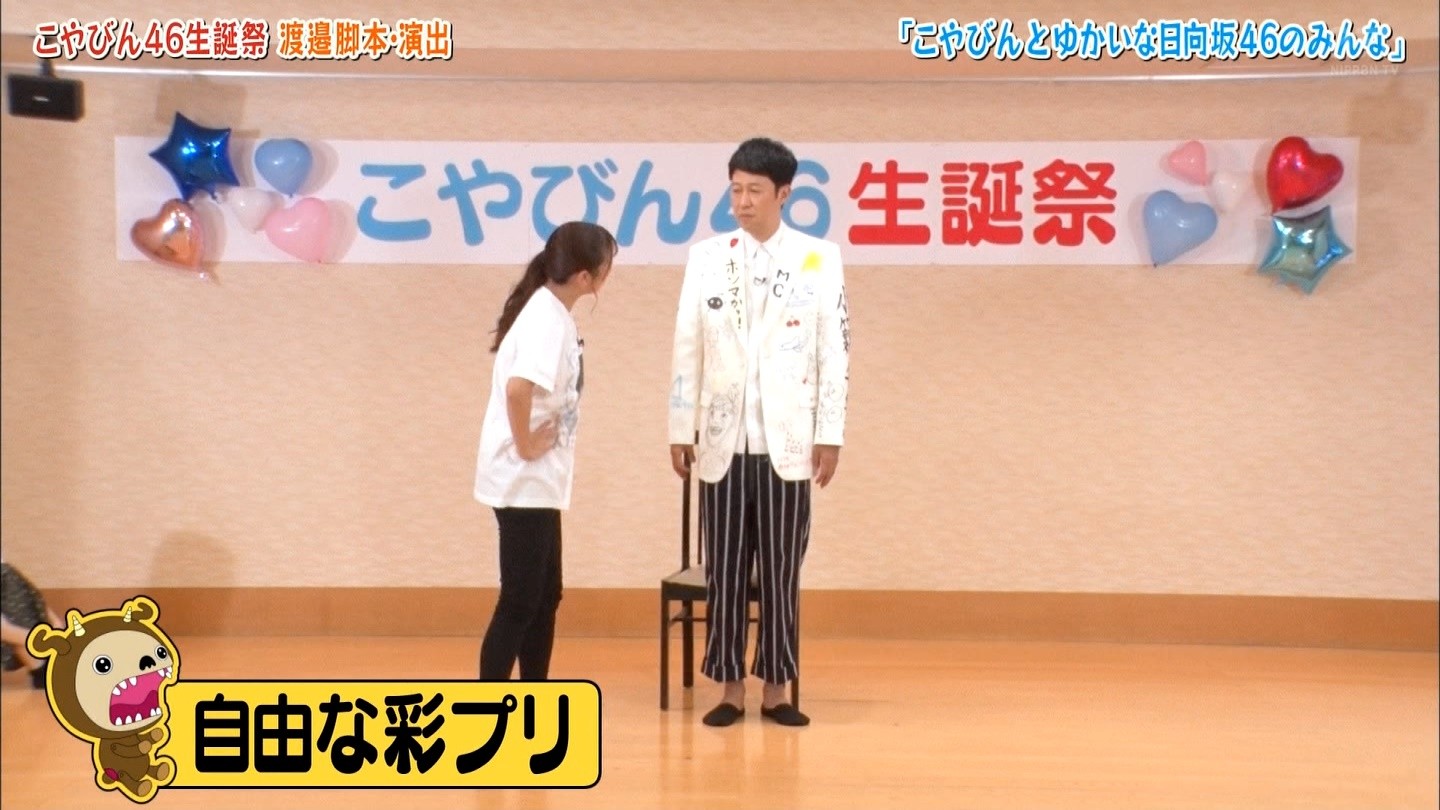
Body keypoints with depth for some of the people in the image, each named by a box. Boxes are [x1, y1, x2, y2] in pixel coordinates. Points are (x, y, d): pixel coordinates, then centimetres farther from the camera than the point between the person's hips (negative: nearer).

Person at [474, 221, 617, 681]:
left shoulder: (551, 313, 9)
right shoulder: (546, 321, -19)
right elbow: (517, 387, -35)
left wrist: (535, 445, 7)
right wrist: (525, 446, -22)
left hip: (539, 481, 10)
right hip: (524, 481, -10)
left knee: (545, 596, 16)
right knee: (519, 602, -4)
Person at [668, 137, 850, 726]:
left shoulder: (820, 258, 0)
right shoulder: (705, 257, 5)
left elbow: (835, 352, 0)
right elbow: (687, 349, 6)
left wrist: (830, 435, -3)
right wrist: (680, 429, 5)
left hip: (787, 441, -1)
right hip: (723, 440, 1)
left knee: (780, 569, 4)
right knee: (725, 570, 4)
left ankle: (776, 689, 13)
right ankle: (731, 688, 13)